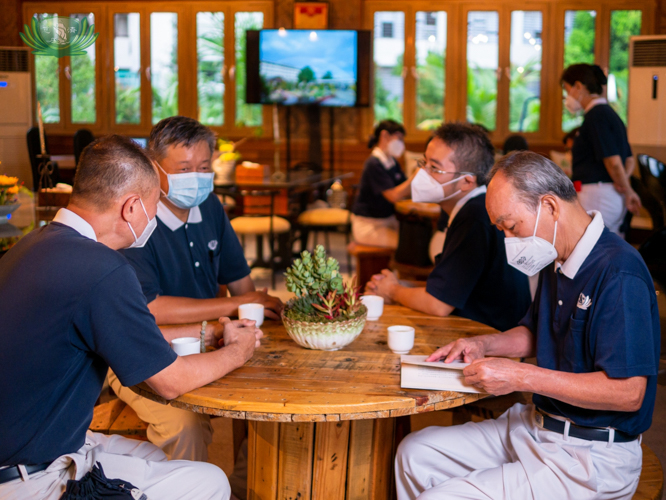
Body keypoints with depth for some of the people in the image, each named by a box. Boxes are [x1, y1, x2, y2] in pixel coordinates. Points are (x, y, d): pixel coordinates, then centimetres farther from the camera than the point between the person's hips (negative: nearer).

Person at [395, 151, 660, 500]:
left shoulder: (618, 274, -23)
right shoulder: (559, 262, 9)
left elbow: (628, 392, -27)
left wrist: (522, 377, -24)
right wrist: (485, 345, 4)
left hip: (590, 457, -10)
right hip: (536, 426, 10)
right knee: (415, 452, 7)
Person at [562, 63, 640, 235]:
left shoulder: (596, 115, -13)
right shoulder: (610, 113, 18)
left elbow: (613, 161, -18)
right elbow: (630, 160, 21)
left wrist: (628, 191, -5)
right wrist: (624, 181, 4)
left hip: (596, 194, -10)